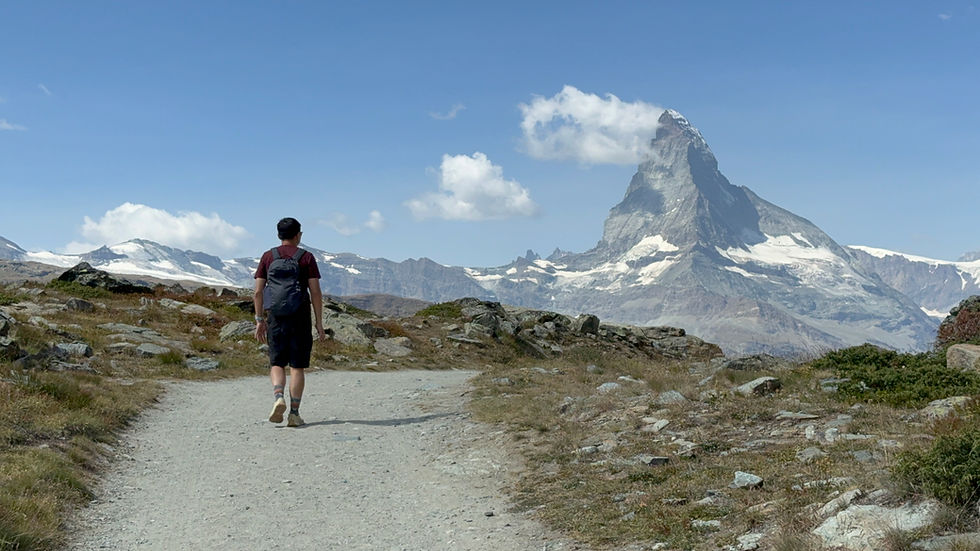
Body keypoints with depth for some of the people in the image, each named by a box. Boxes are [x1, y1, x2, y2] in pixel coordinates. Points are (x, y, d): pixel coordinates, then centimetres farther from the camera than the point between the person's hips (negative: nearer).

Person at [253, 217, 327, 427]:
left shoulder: (268, 257, 6)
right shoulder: (306, 257, 0)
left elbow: (258, 292, 2)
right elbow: (315, 293, -5)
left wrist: (259, 320, 8)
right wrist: (319, 323, -1)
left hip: (276, 316, 2)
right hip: (300, 317, -1)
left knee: (277, 363, 9)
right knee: (297, 366, 4)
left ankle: (278, 397, -17)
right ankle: (294, 413, 1)